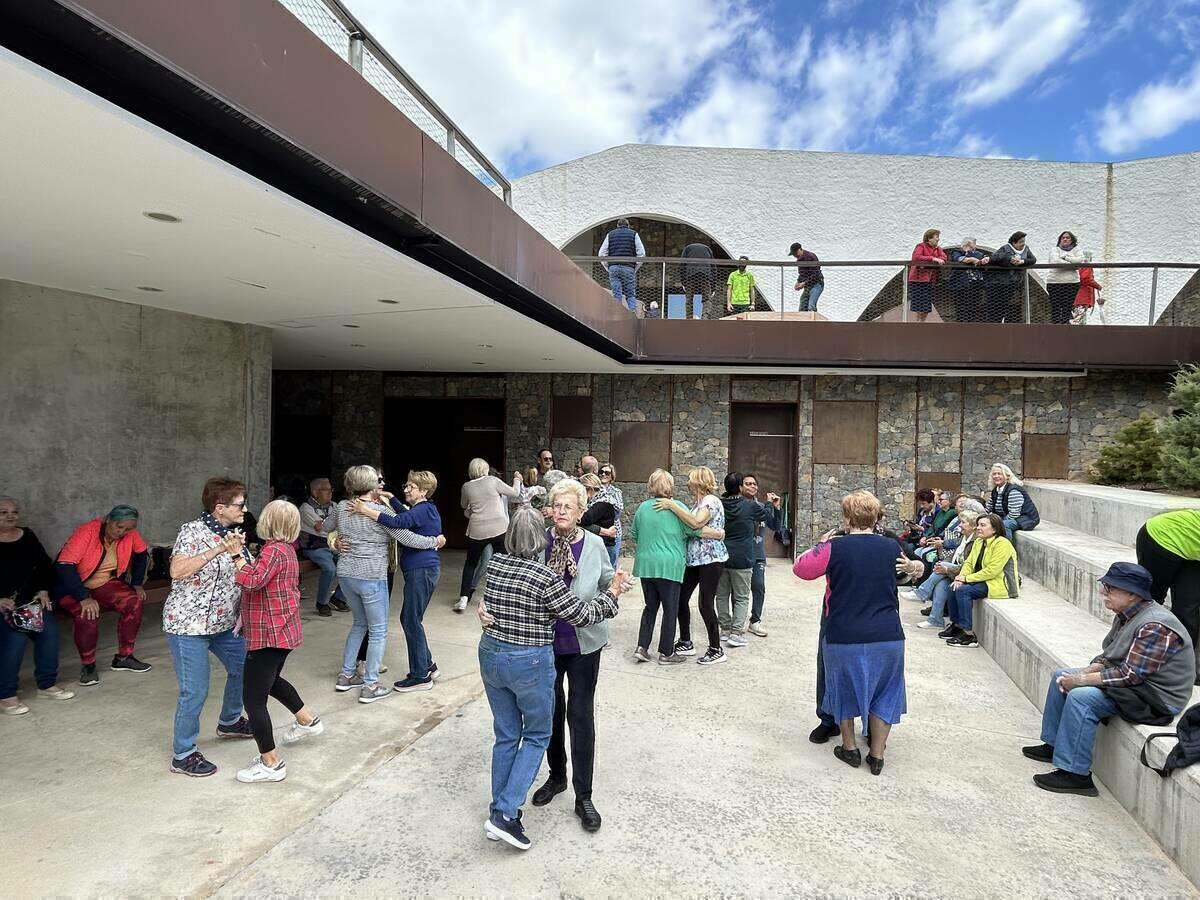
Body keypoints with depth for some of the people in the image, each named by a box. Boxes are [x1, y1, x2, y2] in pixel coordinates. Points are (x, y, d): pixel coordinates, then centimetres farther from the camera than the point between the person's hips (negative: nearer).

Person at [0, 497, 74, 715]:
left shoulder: (28, 536, 7)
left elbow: (45, 564, 13)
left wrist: (44, 590, 3)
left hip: (32, 599, 5)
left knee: (49, 632, -7)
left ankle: (47, 683, 11)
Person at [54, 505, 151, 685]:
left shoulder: (130, 534, -12)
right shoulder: (87, 532, -28)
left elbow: (142, 553, 7)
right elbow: (64, 565, -33)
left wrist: (137, 584, 0)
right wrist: (84, 598, -38)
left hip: (105, 584, 5)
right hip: (72, 586, -5)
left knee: (135, 602, -17)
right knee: (87, 616, -31)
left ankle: (123, 657, -2)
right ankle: (87, 665, -8)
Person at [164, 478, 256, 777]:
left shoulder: (232, 533, 7)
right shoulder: (193, 531, -16)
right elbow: (177, 572, -29)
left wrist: (238, 553, -11)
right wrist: (218, 550, -31)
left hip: (223, 622, 8)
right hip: (189, 624, -8)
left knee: (242, 668, 19)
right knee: (195, 691, -4)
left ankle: (229, 721, 43)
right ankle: (183, 755, 13)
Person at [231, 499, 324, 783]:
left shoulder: (274, 550, -19)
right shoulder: (287, 549, 10)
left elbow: (253, 580, -35)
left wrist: (236, 555, -26)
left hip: (269, 635, -10)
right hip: (282, 631, 10)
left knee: (253, 700, -2)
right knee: (270, 680, 32)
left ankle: (271, 764, 6)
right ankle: (308, 720, 45)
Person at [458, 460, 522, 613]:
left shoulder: (467, 487, 1)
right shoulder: (493, 481, -6)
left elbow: (464, 506, 18)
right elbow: (515, 492, 2)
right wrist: (518, 480, 20)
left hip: (477, 531, 1)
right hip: (499, 529, -1)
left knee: (470, 563, 15)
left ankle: (464, 598, 8)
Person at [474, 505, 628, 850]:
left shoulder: (494, 563, -2)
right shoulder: (545, 577, -20)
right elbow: (581, 615, -12)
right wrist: (611, 594, 1)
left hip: (491, 655, 6)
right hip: (530, 663, -6)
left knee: (506, 735, 18)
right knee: (537, 735, 13)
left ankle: (499, 809, 26)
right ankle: (505, 813, 4)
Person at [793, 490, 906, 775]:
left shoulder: (835, 548, -12)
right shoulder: (891, 547, -2)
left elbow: (800, 569, 0)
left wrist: (822, 546, 14)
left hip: (844, 636, -2)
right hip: (887, 637, 2)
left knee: (845, 689, 19)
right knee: (883, 693, 18)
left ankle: (849, 748, 30)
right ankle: (876, 755, 25)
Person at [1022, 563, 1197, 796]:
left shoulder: (1155, 627, -26)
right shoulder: (1127, 615, 5)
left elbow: (1130, 675, -29)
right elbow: (1108, 656, 11)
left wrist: (1081, 680, -22)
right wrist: (1084, 673, -7)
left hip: (1155, 698, -11)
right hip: (1133, 683, 11)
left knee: (1081, 697, -27)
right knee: (1060, 676, 9)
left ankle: (1075, 774, -18)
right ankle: (1054, 745, 19)